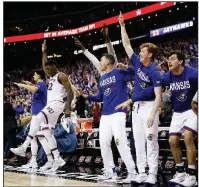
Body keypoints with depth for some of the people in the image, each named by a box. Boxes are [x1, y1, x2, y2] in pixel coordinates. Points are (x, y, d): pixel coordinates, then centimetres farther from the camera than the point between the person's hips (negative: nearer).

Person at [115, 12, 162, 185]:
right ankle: (142, 173, 10)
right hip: (137, 106, 7)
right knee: (138, 141, 6)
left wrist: (152, 114, -27)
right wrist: (122, 26, 11)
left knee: (151, 140, -6)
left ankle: (152, 174, -2)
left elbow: (158, 96, -16)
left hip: (149, 106, -7)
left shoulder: (154, 72, -12)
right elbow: (127, 45, 14)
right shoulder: (138, 63, 7)